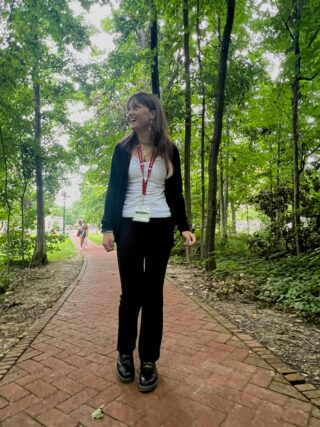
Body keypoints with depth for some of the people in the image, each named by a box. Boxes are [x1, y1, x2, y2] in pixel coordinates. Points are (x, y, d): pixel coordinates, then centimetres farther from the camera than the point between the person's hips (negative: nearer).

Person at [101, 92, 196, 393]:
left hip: (160, 227, 0)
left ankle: (149, 360, 18)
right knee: (131, 292, 2)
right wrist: (108, 227, -6)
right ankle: (125, 353, 24)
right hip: (129, 227, 0)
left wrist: (183, 227, -1)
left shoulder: (169, 150, 7)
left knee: (152, 292, 4)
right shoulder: (122, 149, 7)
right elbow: (113, 190, 3)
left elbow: (175, 194, 9)